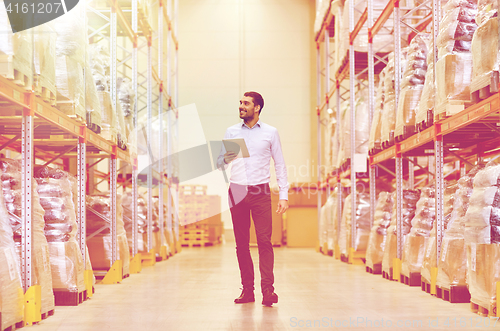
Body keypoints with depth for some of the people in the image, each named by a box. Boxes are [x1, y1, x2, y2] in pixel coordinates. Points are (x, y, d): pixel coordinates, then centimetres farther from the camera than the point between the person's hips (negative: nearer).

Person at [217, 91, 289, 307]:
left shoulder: (270, 133, 7)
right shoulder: (231, 132, 11)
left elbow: (280, 165, 7)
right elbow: (220, 165, 12)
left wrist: (284, 195, 0)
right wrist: (226, 158, -12)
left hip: (261, 192, -2)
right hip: (237, 191, 2)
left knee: (264, 241, -10)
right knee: (241, 243, 2)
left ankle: (268, 289, -11)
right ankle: (247, 289, 6)